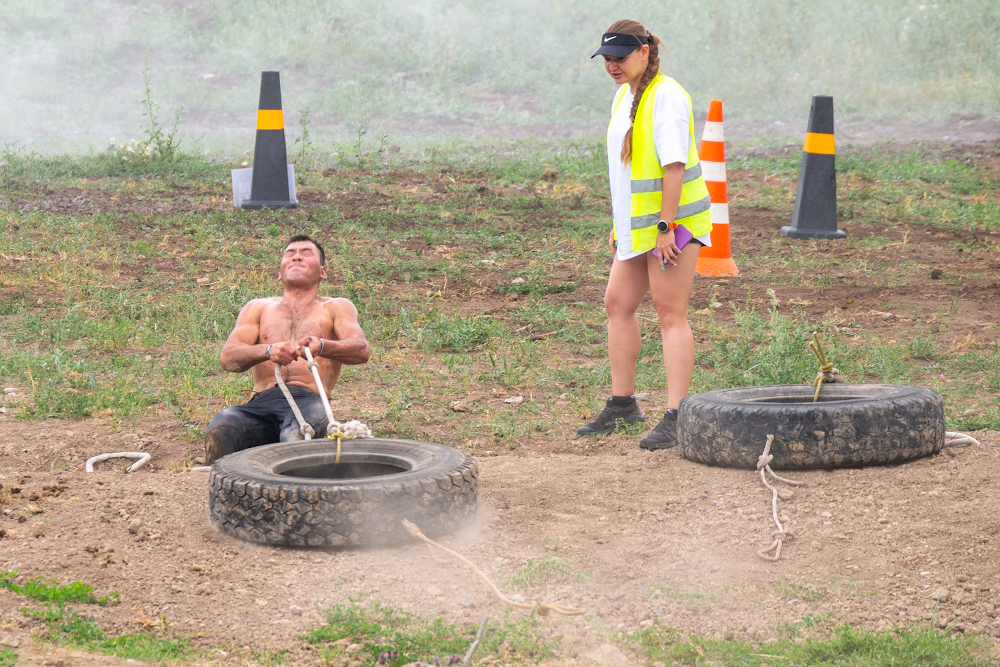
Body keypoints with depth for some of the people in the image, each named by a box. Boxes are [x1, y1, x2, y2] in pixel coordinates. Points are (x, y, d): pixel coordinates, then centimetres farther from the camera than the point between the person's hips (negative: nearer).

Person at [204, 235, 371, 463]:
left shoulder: (335, 308, 22)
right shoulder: (258, 308, 27)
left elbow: (361, 350, 1)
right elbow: (227, 357, 9)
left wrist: (321, 346, -21)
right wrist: (269, 351, -13)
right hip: (260, 404, 2)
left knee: (296, 436, -39)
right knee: (218, 432, -33)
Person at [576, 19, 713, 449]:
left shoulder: (666, 96, -16)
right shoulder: (624, 95, 14)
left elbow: (674, 164, -20)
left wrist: (665, 228, -23)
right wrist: (619, 223, 21)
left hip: (673, 221, -10)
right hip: (638, 222, 10)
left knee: (670, 313, -9)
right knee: (618, 303, 12)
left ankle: (675, 418, -9)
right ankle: (622, 405, 23)